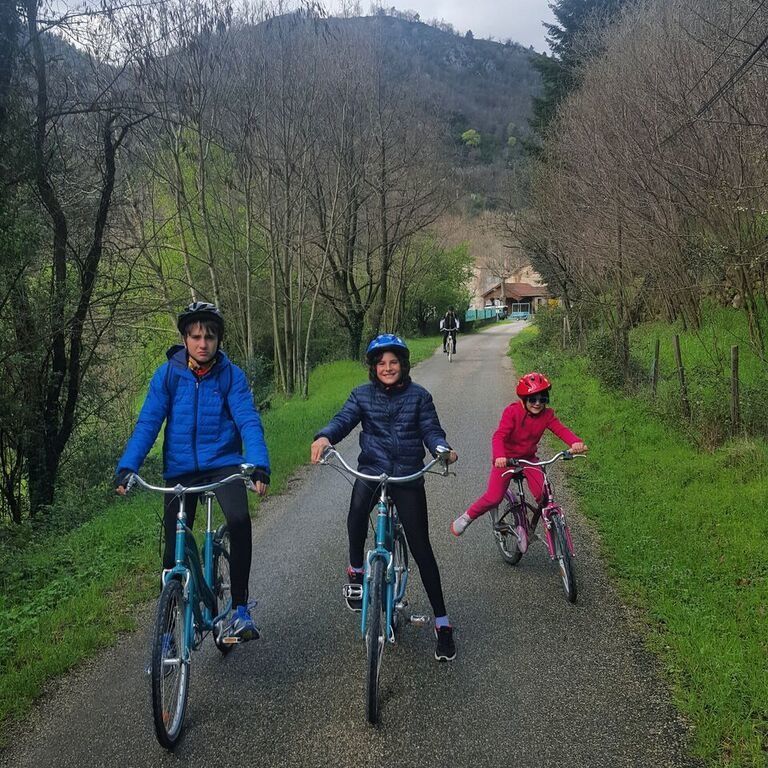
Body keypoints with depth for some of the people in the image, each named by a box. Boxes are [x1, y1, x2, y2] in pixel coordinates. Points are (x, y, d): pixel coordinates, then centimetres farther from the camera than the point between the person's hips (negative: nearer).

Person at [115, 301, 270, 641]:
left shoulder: (231, 375, -5)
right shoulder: (167, 374, -3)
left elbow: (248, 421, -13)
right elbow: (147, 423, -9)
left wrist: (259, 466, -29)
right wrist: (126, 467, -23)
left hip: (223, 464, -1)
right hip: (180, 469, 1)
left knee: (240, 521, -27)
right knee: (175, 549, 0)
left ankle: (240, 609, -13)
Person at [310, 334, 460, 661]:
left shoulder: (419, 396, 2)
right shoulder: (362, 395, 5)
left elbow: (431, 430, -4)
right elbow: (343, 420, -9)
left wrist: (443, 449, -28)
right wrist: (324, 437, -32)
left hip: (408, 475, -1)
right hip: (372, 470, 1)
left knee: (421, 548, -2)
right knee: (357, 509, -31)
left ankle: (442, 622, 10)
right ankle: (356, 571, -2)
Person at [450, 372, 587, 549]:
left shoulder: (546, 415, -8)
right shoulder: (512, 411, -21)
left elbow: (561, 430, -23)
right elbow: (499, 436, -31)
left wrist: (576, 442, -45)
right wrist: (499, 456, -50)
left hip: (529, 459, 4)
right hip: (506, 459, -4)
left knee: (544, 495, -15)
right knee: (494, 498, -15)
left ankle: (523, 528, 8)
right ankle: (467, 516, 13)